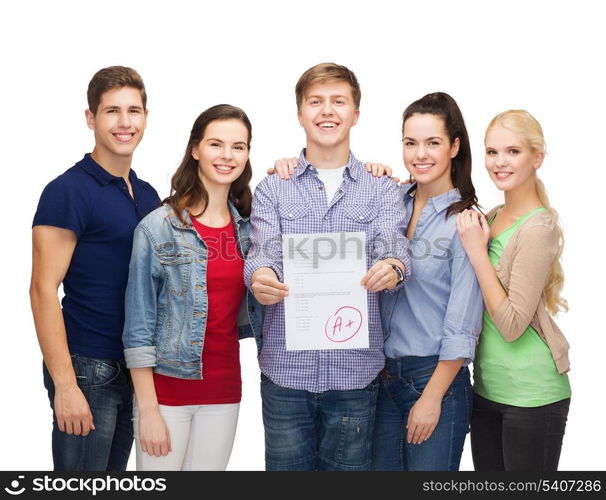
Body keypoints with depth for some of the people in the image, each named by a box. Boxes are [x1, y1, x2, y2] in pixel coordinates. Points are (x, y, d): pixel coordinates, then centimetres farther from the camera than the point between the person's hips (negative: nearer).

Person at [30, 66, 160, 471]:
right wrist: (65, 384, -20)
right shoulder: (69, 191, -11)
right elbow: (43, 289, -15)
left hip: (134, 371, 7)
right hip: (87, 370, -7)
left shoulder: (147, 194, 11)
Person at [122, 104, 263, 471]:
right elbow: (139, 326, -8)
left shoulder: (249, 226, 4)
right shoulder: (159, 228, -8)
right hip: (167, 387, -4)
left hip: (224, 390, 4)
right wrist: (147, 409, -12)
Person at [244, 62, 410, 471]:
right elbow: (263, 252, -7)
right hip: (286, 367, 0)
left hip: (356, 371, 0)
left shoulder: (382, 190, 6)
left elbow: (392, 242, -10)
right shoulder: (273, 189, 6)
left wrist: (392, 267, -35)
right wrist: (261, 277, -31)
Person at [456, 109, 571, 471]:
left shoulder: (538, 228, -16)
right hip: (487, 386, 7)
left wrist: (476, 250, -18)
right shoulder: (491, 218, 7)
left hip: (531, 395, -7)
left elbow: (512, 325, -20)